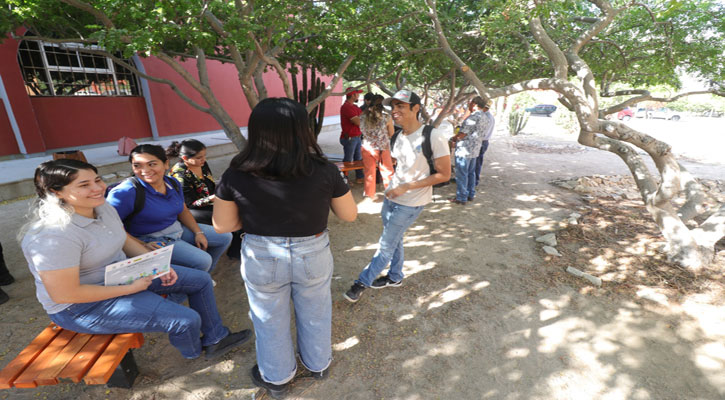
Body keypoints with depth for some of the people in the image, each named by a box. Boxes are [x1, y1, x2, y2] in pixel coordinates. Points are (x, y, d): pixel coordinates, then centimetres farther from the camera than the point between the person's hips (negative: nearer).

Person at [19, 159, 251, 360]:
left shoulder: (102, 207, -4)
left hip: (122, 274, 9)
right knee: (187, 320, -18)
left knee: (201, 280, 4)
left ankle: (214, 340, 20)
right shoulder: (53, 235, -30)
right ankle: (193, 352, 20)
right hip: (82, 306, -9)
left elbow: (126, 240, 9)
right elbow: (64, 294, -28)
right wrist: (131, 288, -22)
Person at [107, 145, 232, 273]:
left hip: (178, 229, 8)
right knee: (202, 260, -24)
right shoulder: (126, 192, -21)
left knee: (225, 237, 11)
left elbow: (183, 211, 10)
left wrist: (198, 232, 0)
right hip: (153, 240, -8)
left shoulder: (172, 183, 0)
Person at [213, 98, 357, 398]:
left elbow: (222, 225, -5)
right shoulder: (324, 171, -19)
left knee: (271, 321, 25)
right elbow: (349, 215, -7)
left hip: (261, 258, 0)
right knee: (315, 315, 26)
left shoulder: (236, 176, -16)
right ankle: (318, 365, 52)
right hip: (313, 254, 0)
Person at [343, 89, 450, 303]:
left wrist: (406, 187, -21)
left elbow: (444, 174, -17)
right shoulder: (398, 136, 2)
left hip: (410, 203, -7)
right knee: (394, 240, 20)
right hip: (391, 197, 7)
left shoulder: (433, 136, -20)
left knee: (386, 245, 3)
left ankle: (362, 282, 20)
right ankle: (395, 277, 42)